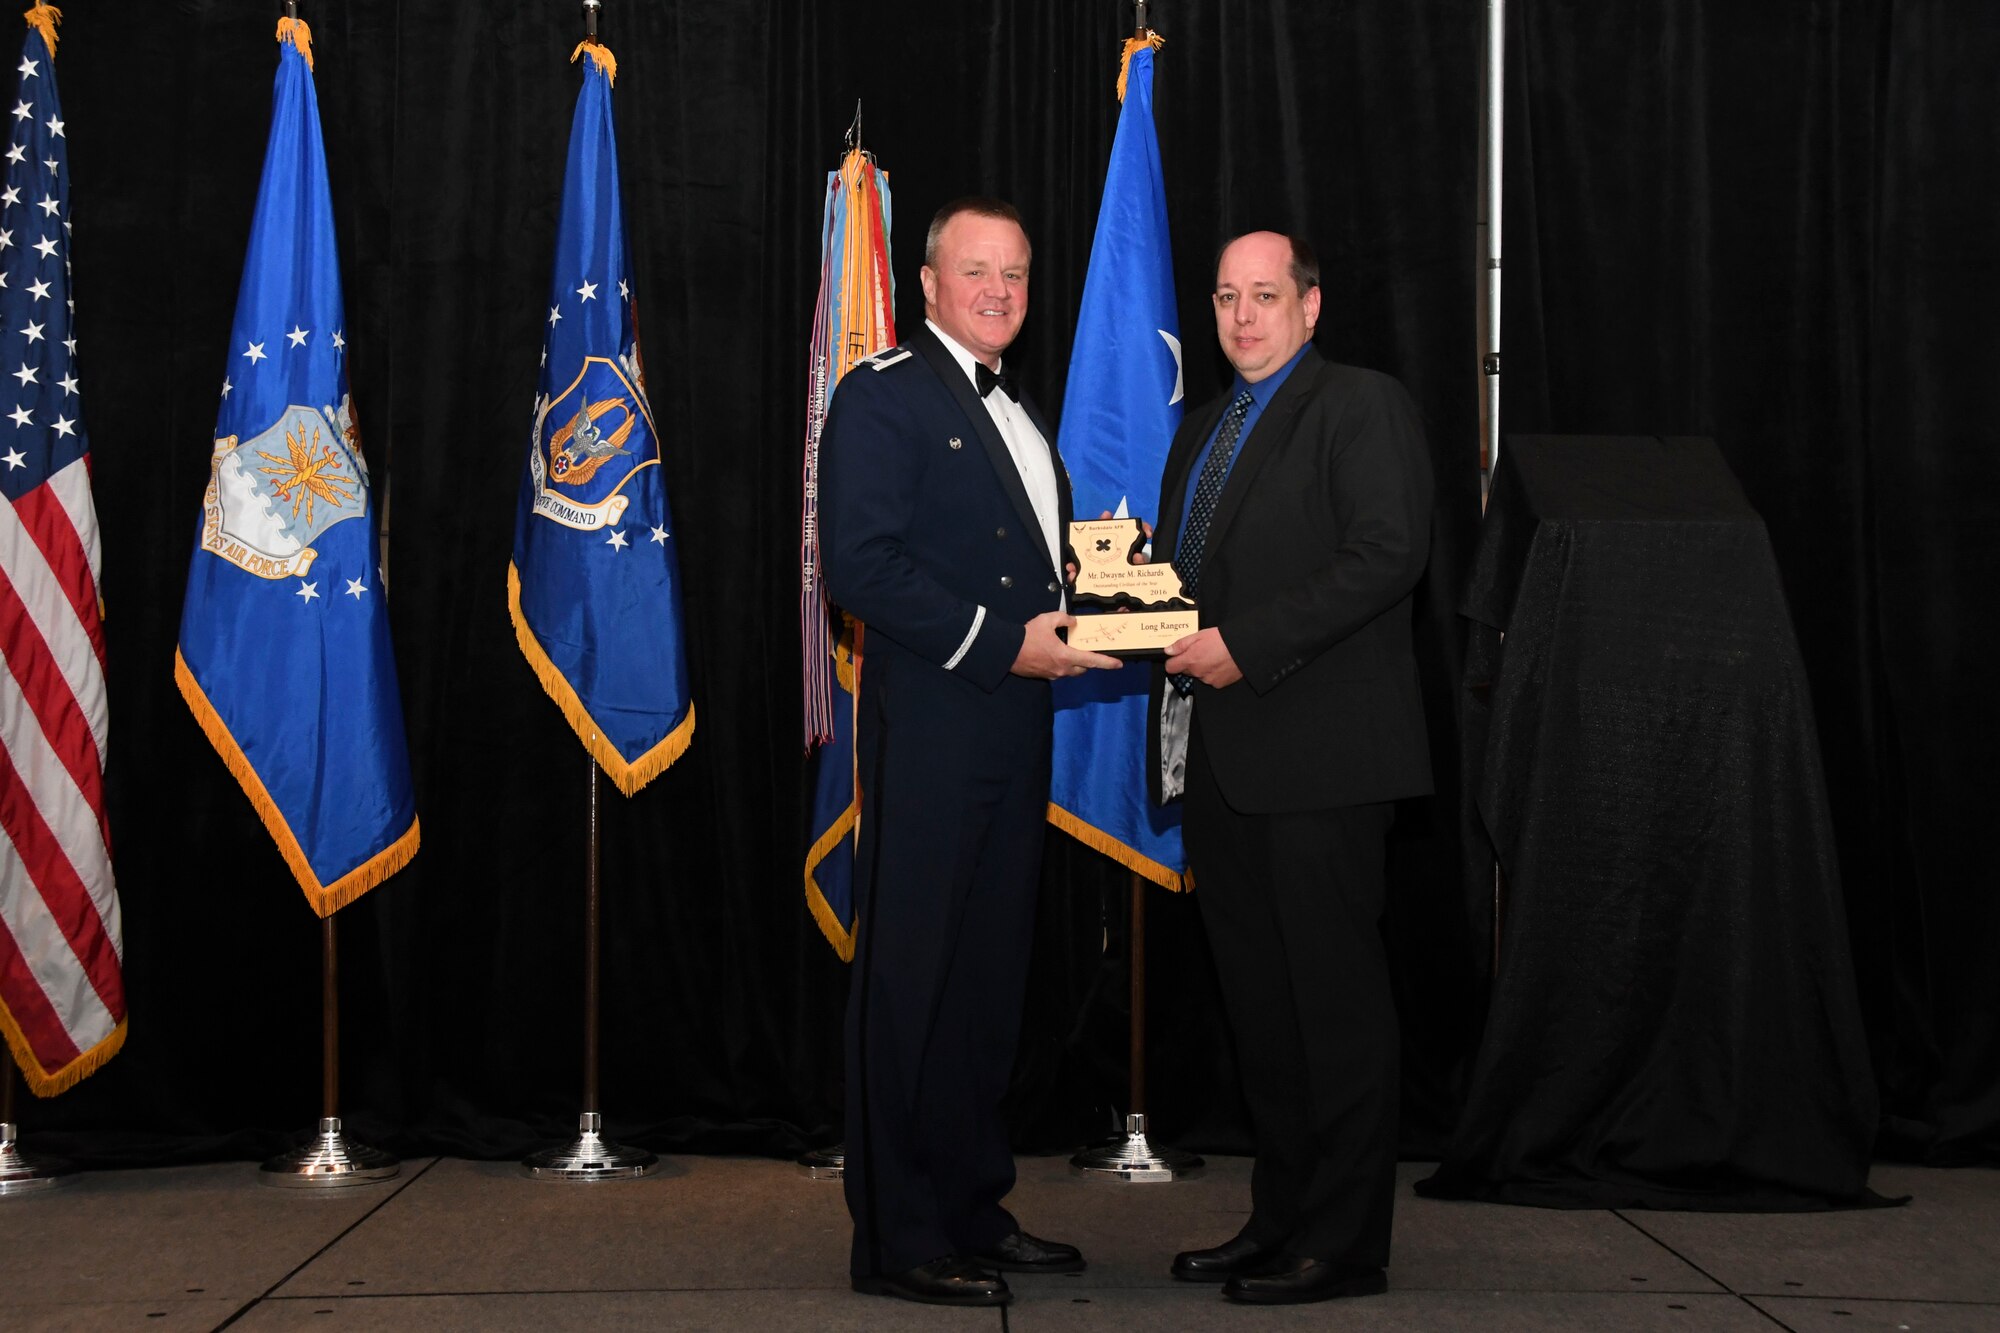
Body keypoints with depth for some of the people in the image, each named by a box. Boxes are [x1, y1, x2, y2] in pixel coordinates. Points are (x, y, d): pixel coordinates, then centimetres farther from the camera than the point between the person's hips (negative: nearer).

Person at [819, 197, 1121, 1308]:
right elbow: (860, 560, -17)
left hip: (1016, 733, 9)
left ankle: (975, 1209, 24)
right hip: (930, 733, -8)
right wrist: (1002, 639, -20)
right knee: (912, 980, -2)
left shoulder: (1023, 414, 21)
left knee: (993, 977, 14)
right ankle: (899, 1238, 5)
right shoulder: (884, 394, -6)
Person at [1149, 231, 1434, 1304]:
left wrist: (1245, 643, -19)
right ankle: (1279, 1217, 22)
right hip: (1221, 760, 8)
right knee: (1257, 998, 13)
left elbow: (1388, 554, -16)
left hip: (1318, 752, -8)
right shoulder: (1202, 432, 22)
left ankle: (1343, 1242, 3)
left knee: (1335, 998, -4)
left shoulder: (1364, 408, -4)